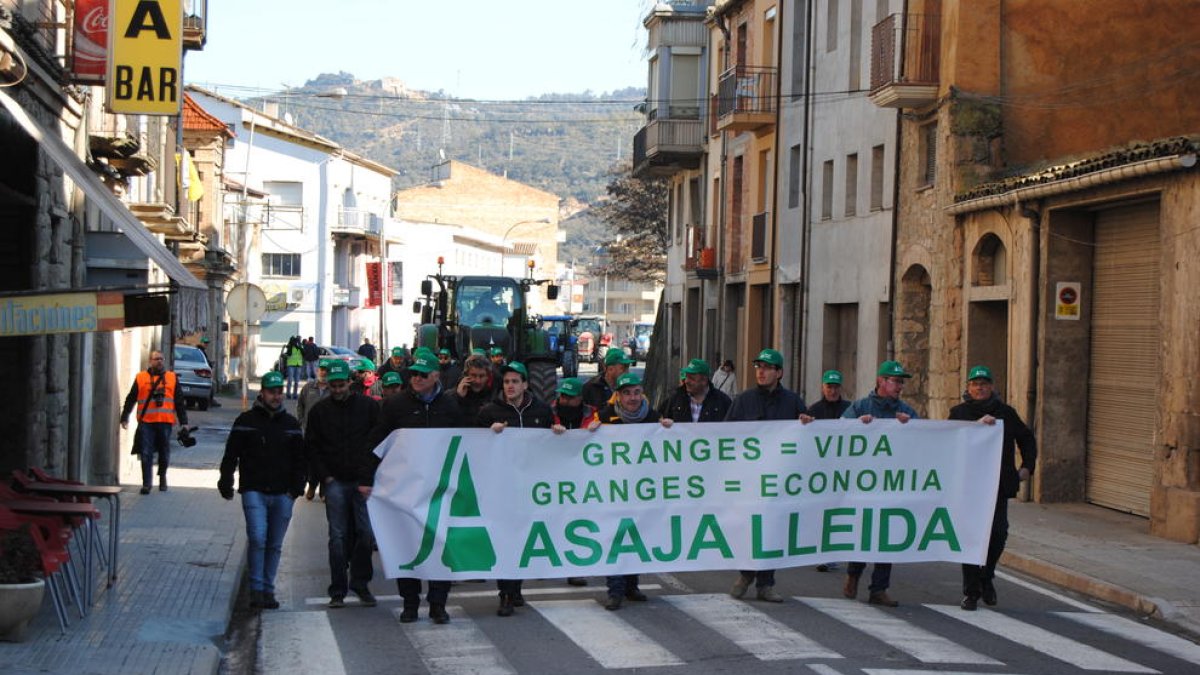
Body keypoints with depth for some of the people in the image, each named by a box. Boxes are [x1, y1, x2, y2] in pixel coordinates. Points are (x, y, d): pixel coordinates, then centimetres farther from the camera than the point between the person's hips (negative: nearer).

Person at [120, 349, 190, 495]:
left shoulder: (172, 378, 11)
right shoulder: (141, 378, 8)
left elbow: (179, 401, 12)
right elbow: (130, 400, 11)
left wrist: (183, 421, 7)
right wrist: (124, 418, 7)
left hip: (165, 422, 1)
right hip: (146, 422, -1)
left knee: (164, 453, 9)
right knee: (146, 454, -6)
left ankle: (162, 477, 31)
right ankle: (146, 484, -2)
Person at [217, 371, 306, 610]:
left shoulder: (291, 424, 12)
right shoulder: (246, 421, 3)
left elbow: (300, 459, 17)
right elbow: (231, 456, 5)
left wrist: (297, 487, 6)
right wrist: (226, 483, -2)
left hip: (282, 494, 3)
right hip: (254, 491, -3)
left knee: (275, 545, 8)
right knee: (257, 539, -16)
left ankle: (268, 590, 17)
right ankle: (256, 589, -8)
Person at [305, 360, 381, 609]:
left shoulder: (368, 406, 4)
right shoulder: (320, 410, 7)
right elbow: (311, 448, 11)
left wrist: (368, 479, -3)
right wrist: (325, 477, 0)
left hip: (363, 481, 0)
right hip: (335, 482, 0)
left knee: (367, 532, -5)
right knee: (338, 537, -2)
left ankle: (360, 582, 12)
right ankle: (338, 591, 4)